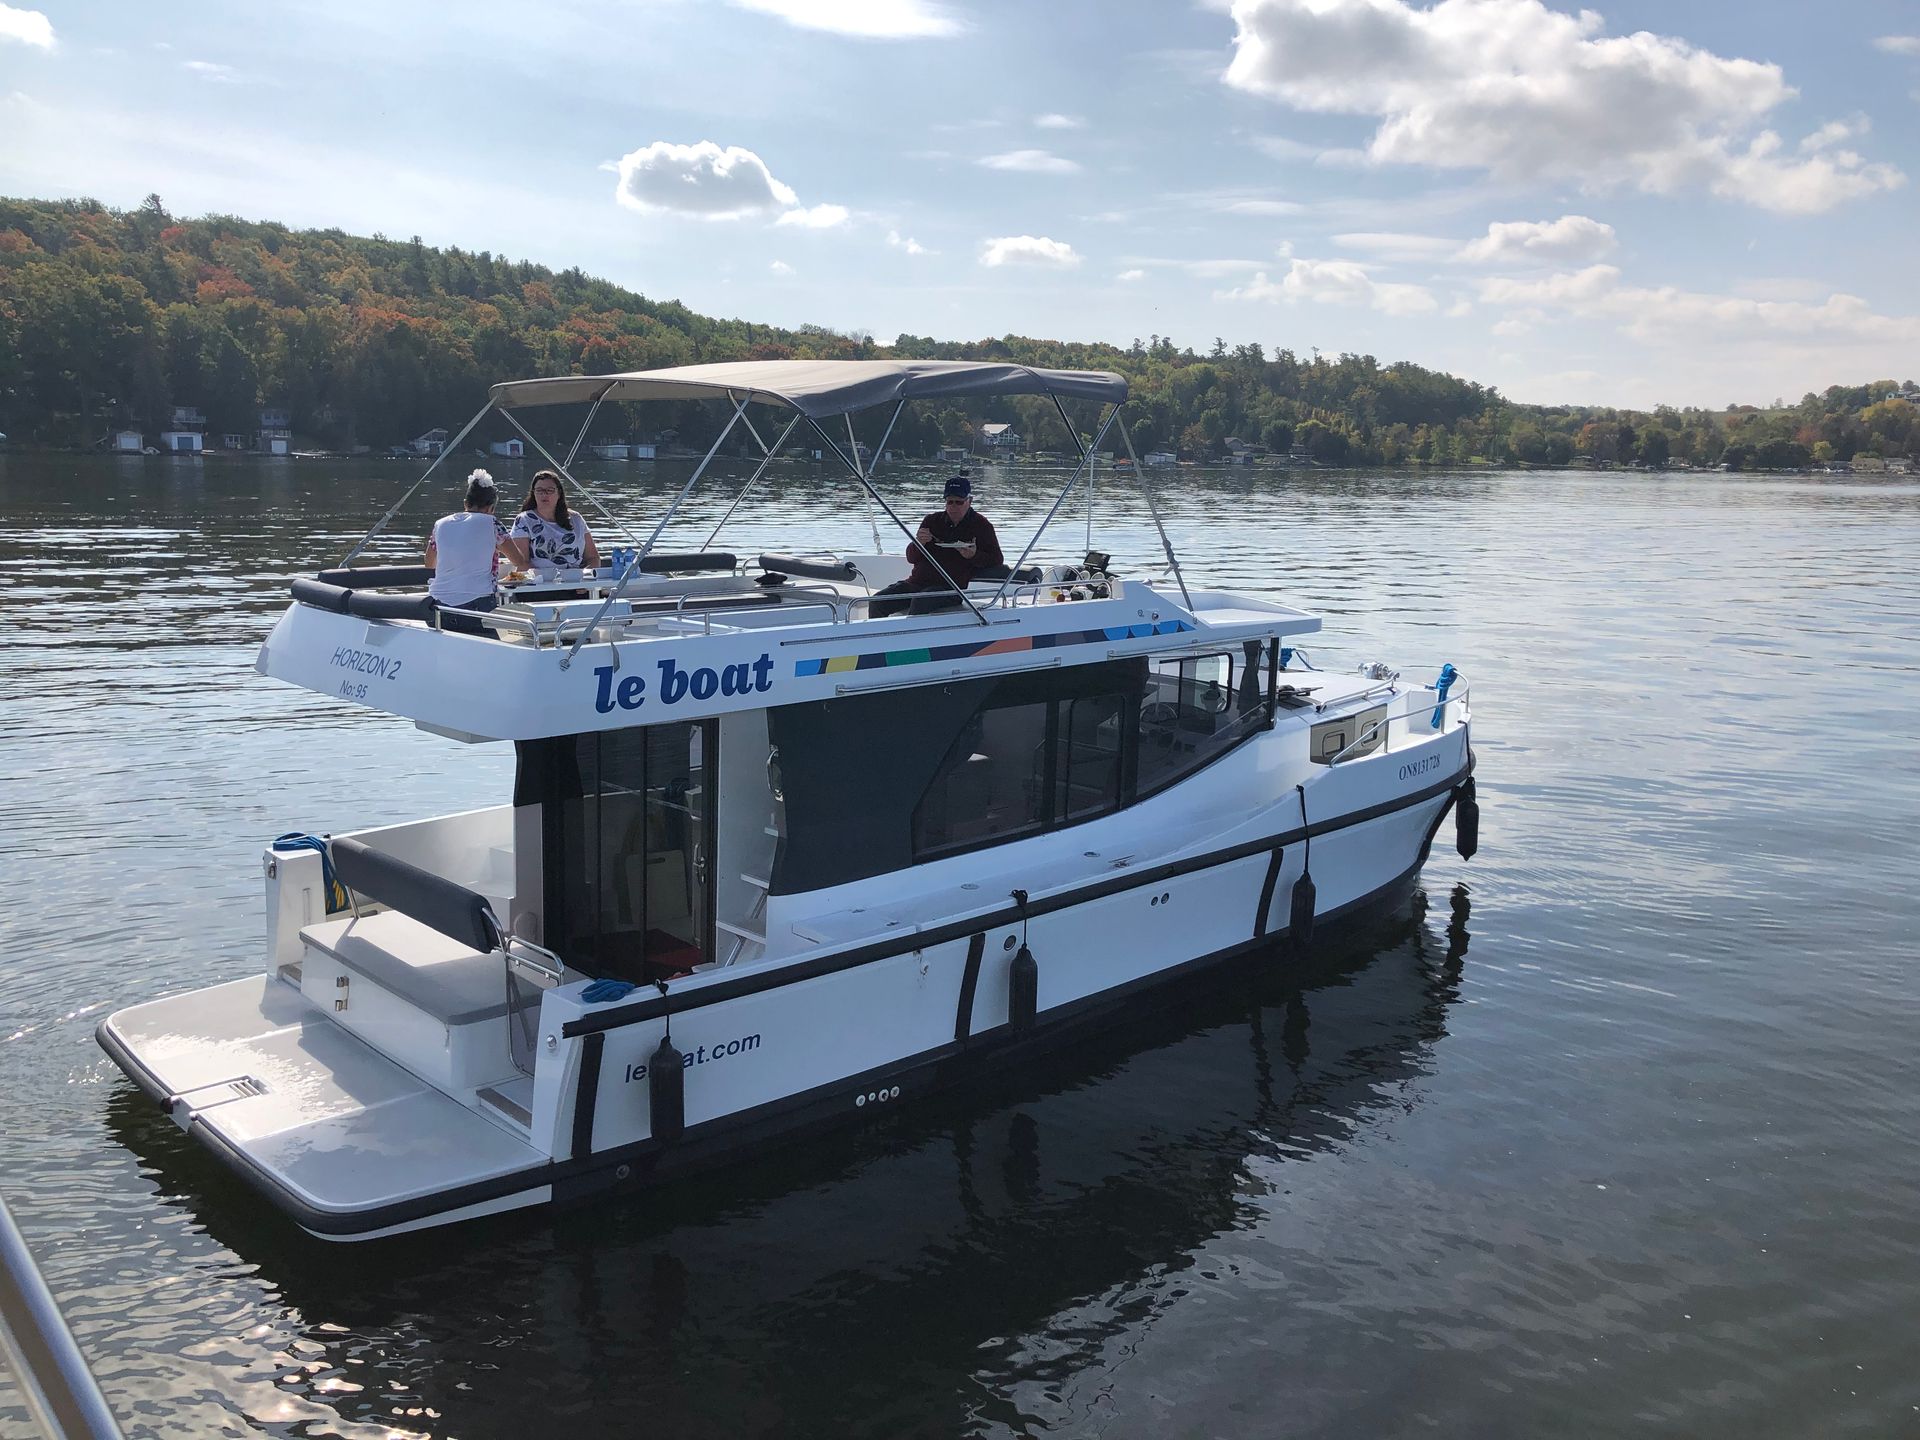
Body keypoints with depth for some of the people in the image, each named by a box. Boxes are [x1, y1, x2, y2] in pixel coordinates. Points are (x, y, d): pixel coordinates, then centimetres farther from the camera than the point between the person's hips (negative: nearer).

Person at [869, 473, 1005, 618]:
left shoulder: (981, 525, 7)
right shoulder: (932, 521, 17)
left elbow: (997, 560, 2)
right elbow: (911, 558, 16)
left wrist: (974, 556, -18)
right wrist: (918, 543, -8)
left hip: (951, 588, -5)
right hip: (917, 582, 5)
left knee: (920, 602, -37)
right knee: (877, 602, -11)